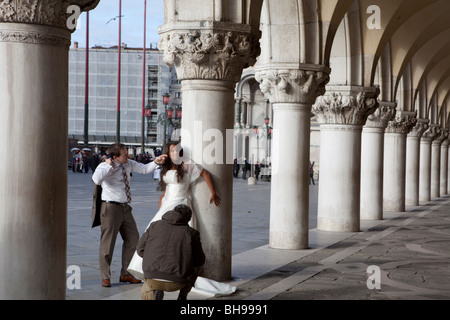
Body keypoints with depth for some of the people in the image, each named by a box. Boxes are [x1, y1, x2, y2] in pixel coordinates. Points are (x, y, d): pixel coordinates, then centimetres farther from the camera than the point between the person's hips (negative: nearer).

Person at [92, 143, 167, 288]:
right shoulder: (104, 166, -13)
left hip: (125, 208, 8)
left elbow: (145, 169, 14)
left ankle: (125, 274, 25)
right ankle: (105, 277, 9)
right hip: (111, 207, -8)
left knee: (133, 240, 12)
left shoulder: (129, 164, 7)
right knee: (108, 242, -3)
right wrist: (109, 166, -24)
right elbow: (96, 179, -33)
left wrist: (156, 162, -4)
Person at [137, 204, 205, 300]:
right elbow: (199, 261, 10)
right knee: (195, 266, 31)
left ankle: (156, 293, -1)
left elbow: (141, 250, 12)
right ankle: (182, 296, 16)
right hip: (177, 283, -1)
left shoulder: (155, 225, 10)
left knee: (145, 296, 34)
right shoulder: (191, 233, 4)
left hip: (153, 278, 1)